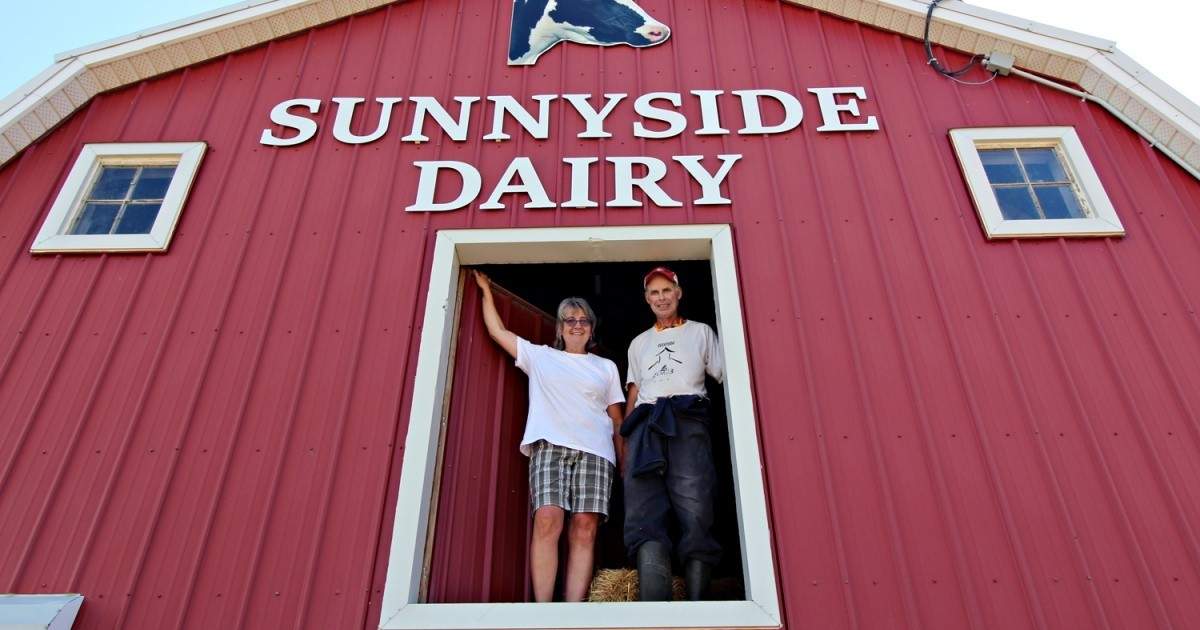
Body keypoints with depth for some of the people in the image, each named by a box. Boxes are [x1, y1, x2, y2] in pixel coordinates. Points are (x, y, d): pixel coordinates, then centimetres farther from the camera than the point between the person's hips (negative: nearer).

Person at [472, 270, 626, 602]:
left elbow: (617, 419, 19)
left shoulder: (606, 367, 23)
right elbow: (497, 330, 21)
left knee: (584, 528, -12)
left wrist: (627, 466, 11)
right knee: (547, 521, -19)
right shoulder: (540, 356, 22)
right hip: (550, 445, -1)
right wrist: (486, 289, 23)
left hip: (595, 451, 1)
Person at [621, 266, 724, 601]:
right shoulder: (639, 343, 30)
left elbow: (725, 376, 12)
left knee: (695, 516, -16)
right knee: (643, 517, -15)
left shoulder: (700, 332, 22)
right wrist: (625, 443, 16)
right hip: (645, 425, 3)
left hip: (687, 422, -2)